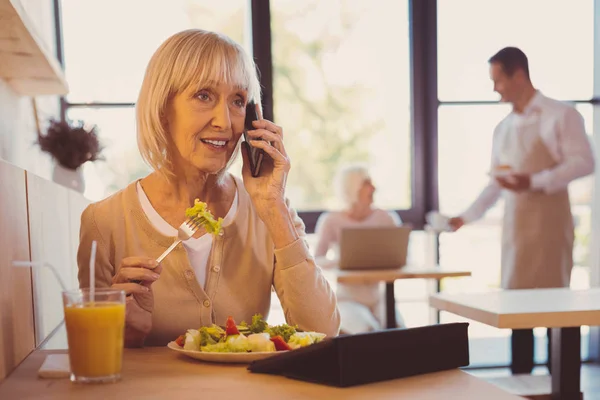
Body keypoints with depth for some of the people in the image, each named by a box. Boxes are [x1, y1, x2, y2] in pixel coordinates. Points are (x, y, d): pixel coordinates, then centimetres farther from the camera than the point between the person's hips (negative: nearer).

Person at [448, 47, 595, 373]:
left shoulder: (560, 115, -4)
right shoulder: (503, 128, 15)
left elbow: (583, 162, -12)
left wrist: (534, 182, -21)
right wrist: (467, 216, 15)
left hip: (549, 221, -6)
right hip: (515, 225, 6)